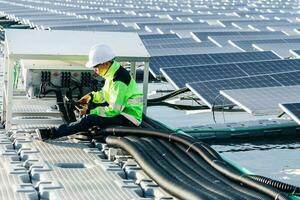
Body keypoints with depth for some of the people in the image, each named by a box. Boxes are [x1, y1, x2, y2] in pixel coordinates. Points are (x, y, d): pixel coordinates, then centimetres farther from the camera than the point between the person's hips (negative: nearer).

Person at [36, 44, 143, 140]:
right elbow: (106, 93, 23)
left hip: (129, 119, -10)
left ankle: (52, 133, -18)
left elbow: (114, 111, -25)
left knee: (90, 119, -21)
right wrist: (91, 96, 5)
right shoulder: (113, 73, 6)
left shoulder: (119, 80, -25)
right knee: (91, 104, 12)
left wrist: (89, 111, -19)